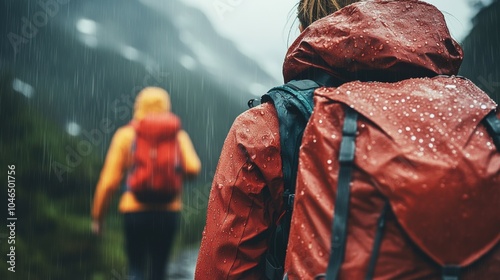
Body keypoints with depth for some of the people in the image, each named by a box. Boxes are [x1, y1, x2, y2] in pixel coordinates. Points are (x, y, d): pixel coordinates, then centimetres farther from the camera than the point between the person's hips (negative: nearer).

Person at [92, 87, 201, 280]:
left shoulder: (126, 135, 1)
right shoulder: (178, 135, 3)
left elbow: (109, 180, -2)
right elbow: (193, 168, -12)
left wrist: (97, 216, 6)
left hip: (135, 211, -1)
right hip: (168, 211, 1)